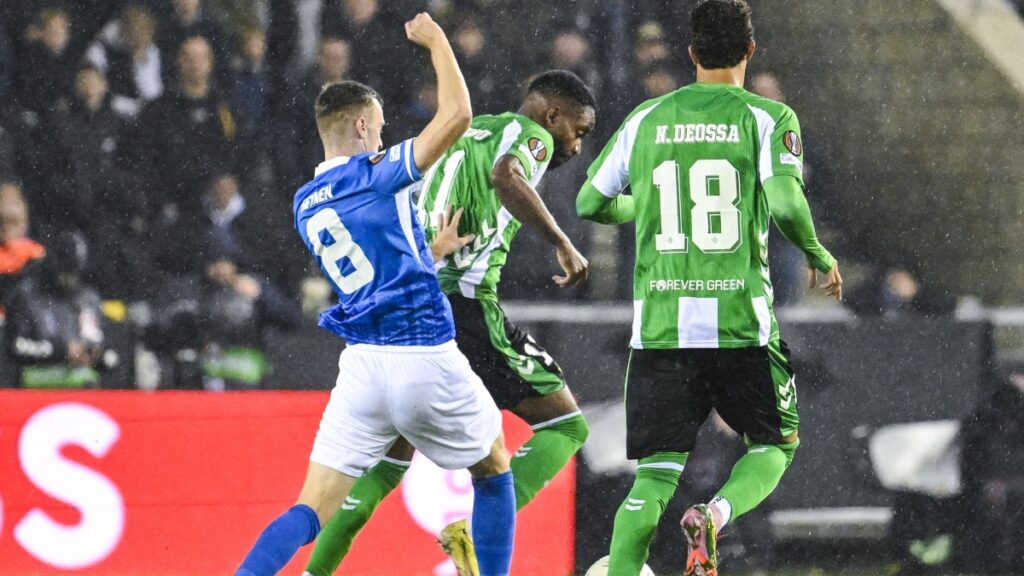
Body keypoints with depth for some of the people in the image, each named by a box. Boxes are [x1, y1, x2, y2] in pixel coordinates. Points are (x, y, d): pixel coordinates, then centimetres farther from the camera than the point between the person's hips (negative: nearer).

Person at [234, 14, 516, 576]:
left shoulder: (305, 206, 14)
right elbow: (457, 114, -14)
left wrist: (431, 249, 37)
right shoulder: (375, 174, -6)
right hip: (425, 356, -5)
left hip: (361, 362, 5)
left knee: (311, 512, -1)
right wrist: (436, 41, -1)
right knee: (493, 468, 20)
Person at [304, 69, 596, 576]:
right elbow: (505, 176, -21)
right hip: (463, 302, -8)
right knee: (565, 425, 2)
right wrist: (562, 243, -15)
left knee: (392, 456, 20)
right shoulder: (531, 135, 3)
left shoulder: (462, 134, 27)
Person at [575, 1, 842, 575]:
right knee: (777, 443, 18)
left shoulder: (646, 119, 9)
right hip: (742, 323, -2)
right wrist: (818, 254, 3)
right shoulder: (768, 118, -2)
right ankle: (716, 515, -12)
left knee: (654, 478, 7)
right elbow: (786, 204, -15)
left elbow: (591, 204, 15)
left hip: (659, 325, 3)